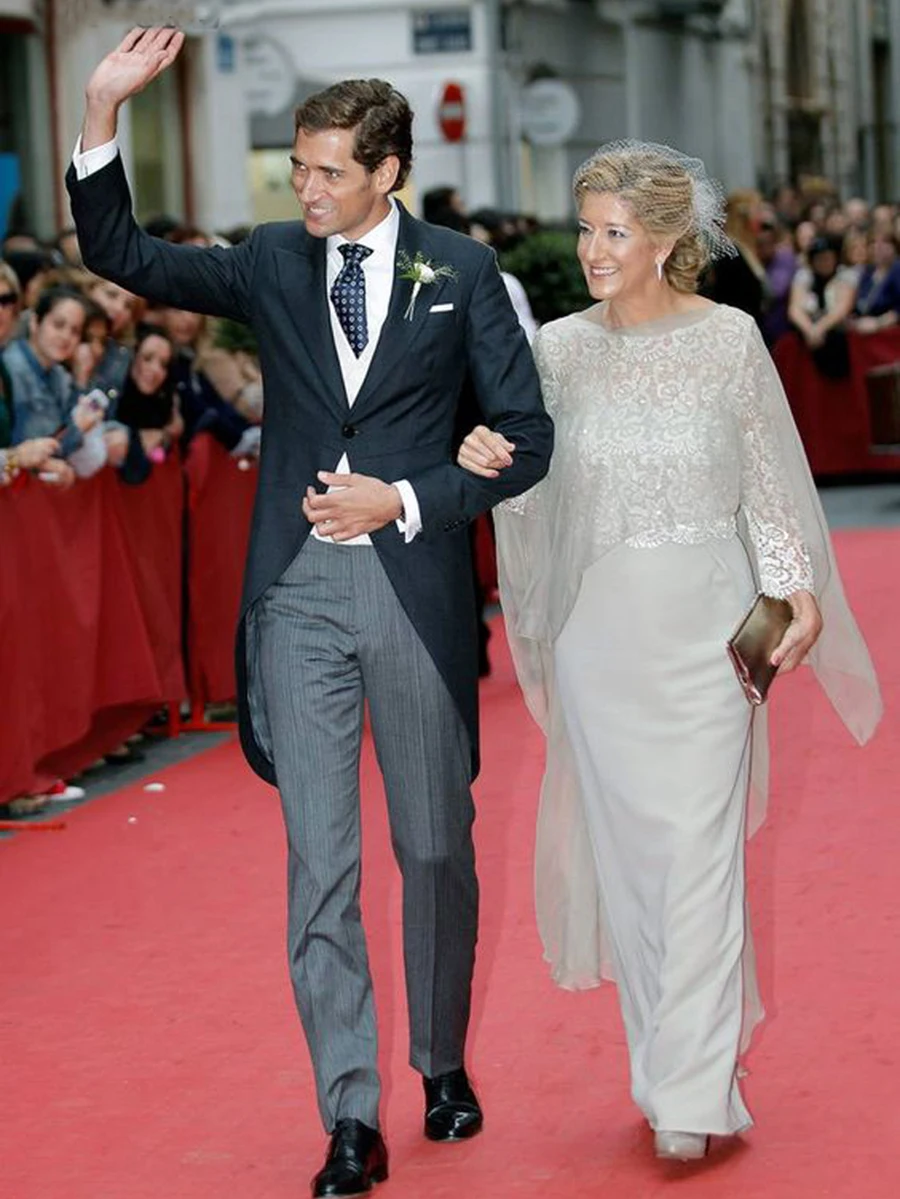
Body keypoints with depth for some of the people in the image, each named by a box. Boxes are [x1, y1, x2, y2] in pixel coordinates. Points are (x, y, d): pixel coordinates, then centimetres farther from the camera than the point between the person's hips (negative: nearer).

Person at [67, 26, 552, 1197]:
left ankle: (443, 1066, 31)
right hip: (301, 588, 1)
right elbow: (124, 256, 4)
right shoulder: (272, 263, 6)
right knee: (319, 861, -3)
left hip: (415, 584, -1)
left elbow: (526, 434, 1)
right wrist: (103, 113, -9)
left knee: (437, 847, 12)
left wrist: (405, 499, -11)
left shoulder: (460, 270, 0)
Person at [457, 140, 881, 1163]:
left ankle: (691, 1095, -4)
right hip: (597, 625, 3)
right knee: (625, 844, 7)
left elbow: (771, 484, 4)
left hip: (704, 620, -3)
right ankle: (663, 1061, 19)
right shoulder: (558, 349, 3)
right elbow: (530, 494, 6)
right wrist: (484, 462, -15)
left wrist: (797, 596, -4)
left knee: (697, 846, -7)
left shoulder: (729, 340, -2)